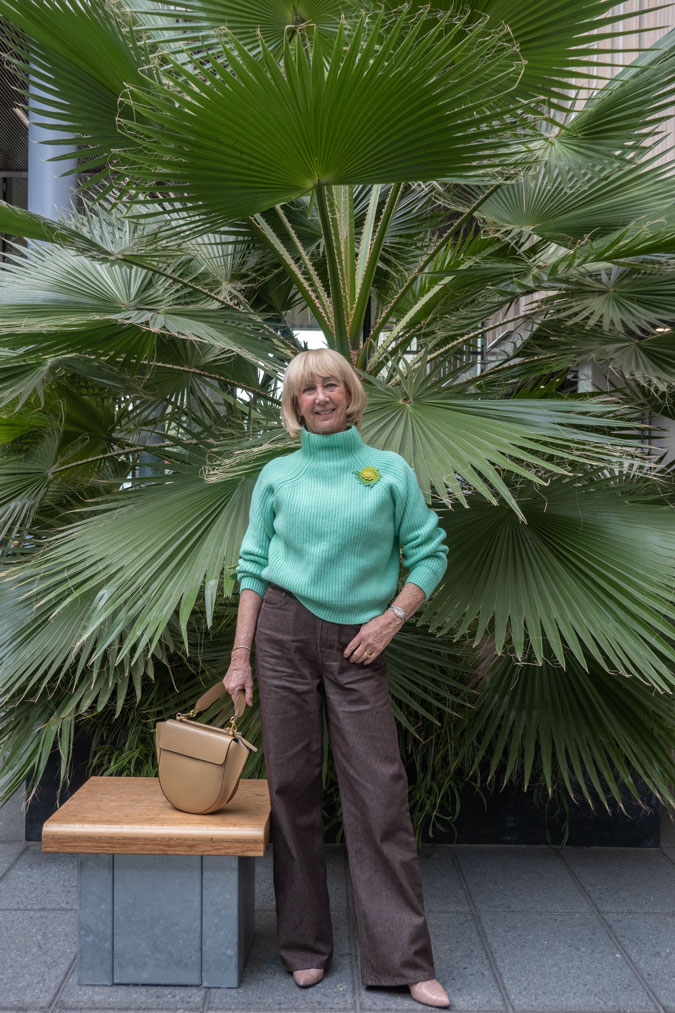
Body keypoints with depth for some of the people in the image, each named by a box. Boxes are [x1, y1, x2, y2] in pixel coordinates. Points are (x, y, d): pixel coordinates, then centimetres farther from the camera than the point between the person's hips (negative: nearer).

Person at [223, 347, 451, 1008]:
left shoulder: (391, 470, 5)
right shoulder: (277, 476, 7)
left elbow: (430, 553, 6)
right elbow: (254, 567, 7)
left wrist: (392, 618, -7)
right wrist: (240, 658, 1)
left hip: (358, 644, -1)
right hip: (284, 632, 1)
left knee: (379, 793, -1)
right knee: (292, 786, 6)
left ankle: (404, 959, 12)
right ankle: (305, 945, 24)